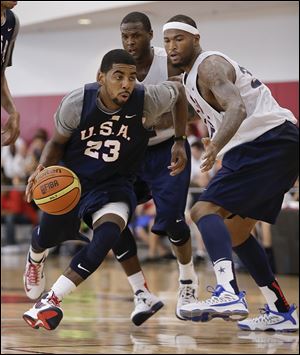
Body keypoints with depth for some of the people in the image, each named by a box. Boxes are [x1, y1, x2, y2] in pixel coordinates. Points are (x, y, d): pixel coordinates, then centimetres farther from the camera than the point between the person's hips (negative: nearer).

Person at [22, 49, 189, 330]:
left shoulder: (148, 100, -25)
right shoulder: (76, 103, -24)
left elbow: (178, 92, -1)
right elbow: (57, 141, -5)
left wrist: (179, 143, -2)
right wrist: (43, 168, -26)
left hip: (114, 184, -1)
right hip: (72, 178, 2)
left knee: (108, 235, -31)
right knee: (47, 236, 20)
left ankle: (52, 300, -22)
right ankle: (35, 260, 63)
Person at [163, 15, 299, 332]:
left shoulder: (209, 65, -10)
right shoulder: (189, 77, 20)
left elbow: (237, 108, -28)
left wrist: (216, 146, -43)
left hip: (269, 140, -11)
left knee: (206, 210, -21)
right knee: (235, 231, 19)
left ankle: (228, 294, -40)